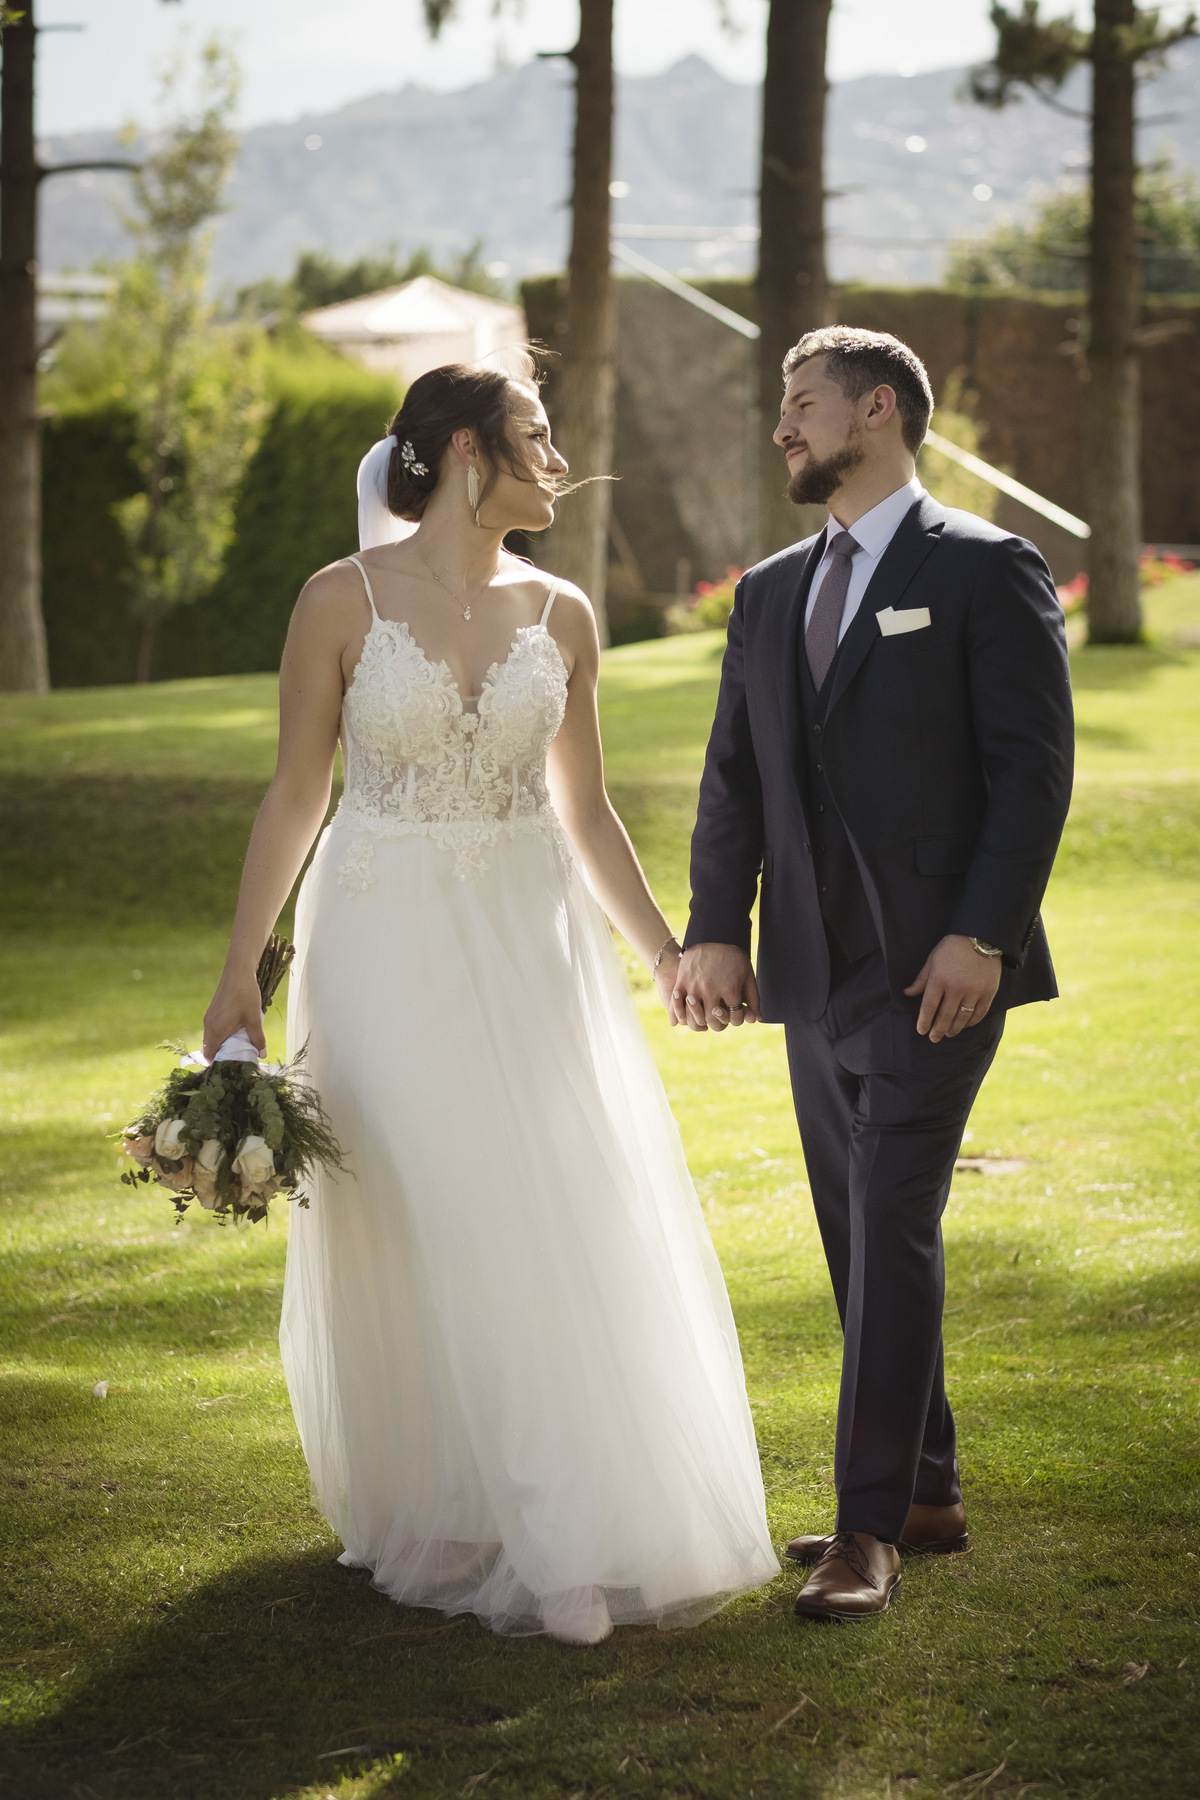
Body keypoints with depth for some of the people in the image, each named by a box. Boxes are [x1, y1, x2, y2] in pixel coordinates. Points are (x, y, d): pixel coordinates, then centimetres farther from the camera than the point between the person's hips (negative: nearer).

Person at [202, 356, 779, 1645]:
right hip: (388, 946, -3)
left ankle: (578, 1525, 14)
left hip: (530, 944, 3)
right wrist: (240, 970, -3)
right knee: (411, 1236, 2)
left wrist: (664, 948, 7)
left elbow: (584, 810, 12)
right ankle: (440, 1523, 18)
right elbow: (296, 793, -1)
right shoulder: (344, 602, -5)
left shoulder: (558, 617, 5)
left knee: (569, 1226, 2)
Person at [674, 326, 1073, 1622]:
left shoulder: (987, 572, -3)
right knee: (859, 1239, 11)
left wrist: (981, 936, -18)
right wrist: (714, 930, 0)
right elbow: (735, 777, 13)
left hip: (937, 968, -7)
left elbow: (1034, 766, -9)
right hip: (816, 973, 7)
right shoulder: (769, 593, 16)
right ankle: (925, 1496, 22)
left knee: (892, 1225, -13)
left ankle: (871, 1529, -10)